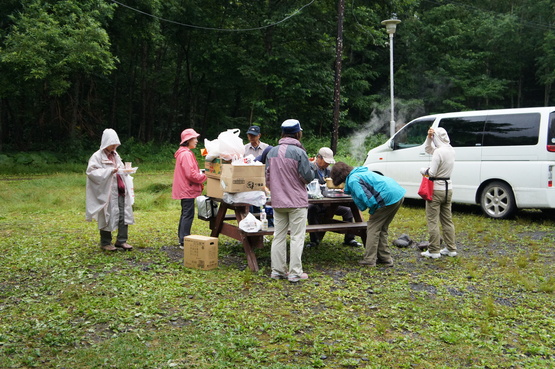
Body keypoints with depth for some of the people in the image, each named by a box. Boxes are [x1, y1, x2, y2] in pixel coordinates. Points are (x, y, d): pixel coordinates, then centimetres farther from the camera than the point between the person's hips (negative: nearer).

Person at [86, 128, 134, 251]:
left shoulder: (116, 155, 17)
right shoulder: (97, 156, -4)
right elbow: (91, 171, -15)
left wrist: (124, 170, 3)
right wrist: (109, 171, -21)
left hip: (120, 191, 6)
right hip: (106, 192, -6)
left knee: (124, 216, 2)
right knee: (107, 217, 1)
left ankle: (121, 240, 11)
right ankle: (105, 243, 13)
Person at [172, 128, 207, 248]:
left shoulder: (183, 153, 16)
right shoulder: (186, 154, -17)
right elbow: (191, 174, -22)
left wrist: (200, 173, 10)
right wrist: (204, 177, -11)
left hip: (184, 190, 11)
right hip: (187, 190, -11)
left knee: (185, 214, 17)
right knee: (188, 214, -7)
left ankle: (181, 238, 25)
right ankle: (184, 242, -3)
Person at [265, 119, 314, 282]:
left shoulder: (272, 152, 6)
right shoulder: (299, 152, -13)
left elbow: (267, 178, 12)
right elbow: (307, 177, -12)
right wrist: (313, 171, 9)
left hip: (277, 201, 6)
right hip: (297, 201, -5)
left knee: (279, 236, 12)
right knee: (297, 237, 2)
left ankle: (278, 270, 17)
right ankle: (295, 272, 4)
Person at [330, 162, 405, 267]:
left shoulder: (353, 180, -9)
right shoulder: (361, 172, 22)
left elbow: (364, 196, -20)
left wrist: (372, 210, -3)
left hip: (389, 198, -10)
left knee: (373, 227, -2)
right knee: (382, 228, 18)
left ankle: (369, 260, -2)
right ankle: (385, 258, 21)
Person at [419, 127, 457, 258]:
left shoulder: (439, 152, -19)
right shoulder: (451, 150, 8)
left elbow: (432, 172, -20)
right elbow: (428, 149, 18)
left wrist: (423, 170, -1)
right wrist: (429, 137, 3)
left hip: (436, 189, -8)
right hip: (448, 188, 8)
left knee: (432, 221, 0)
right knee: (447, 220, 15)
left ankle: (434, 251, 3)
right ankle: (451, 249, 20)